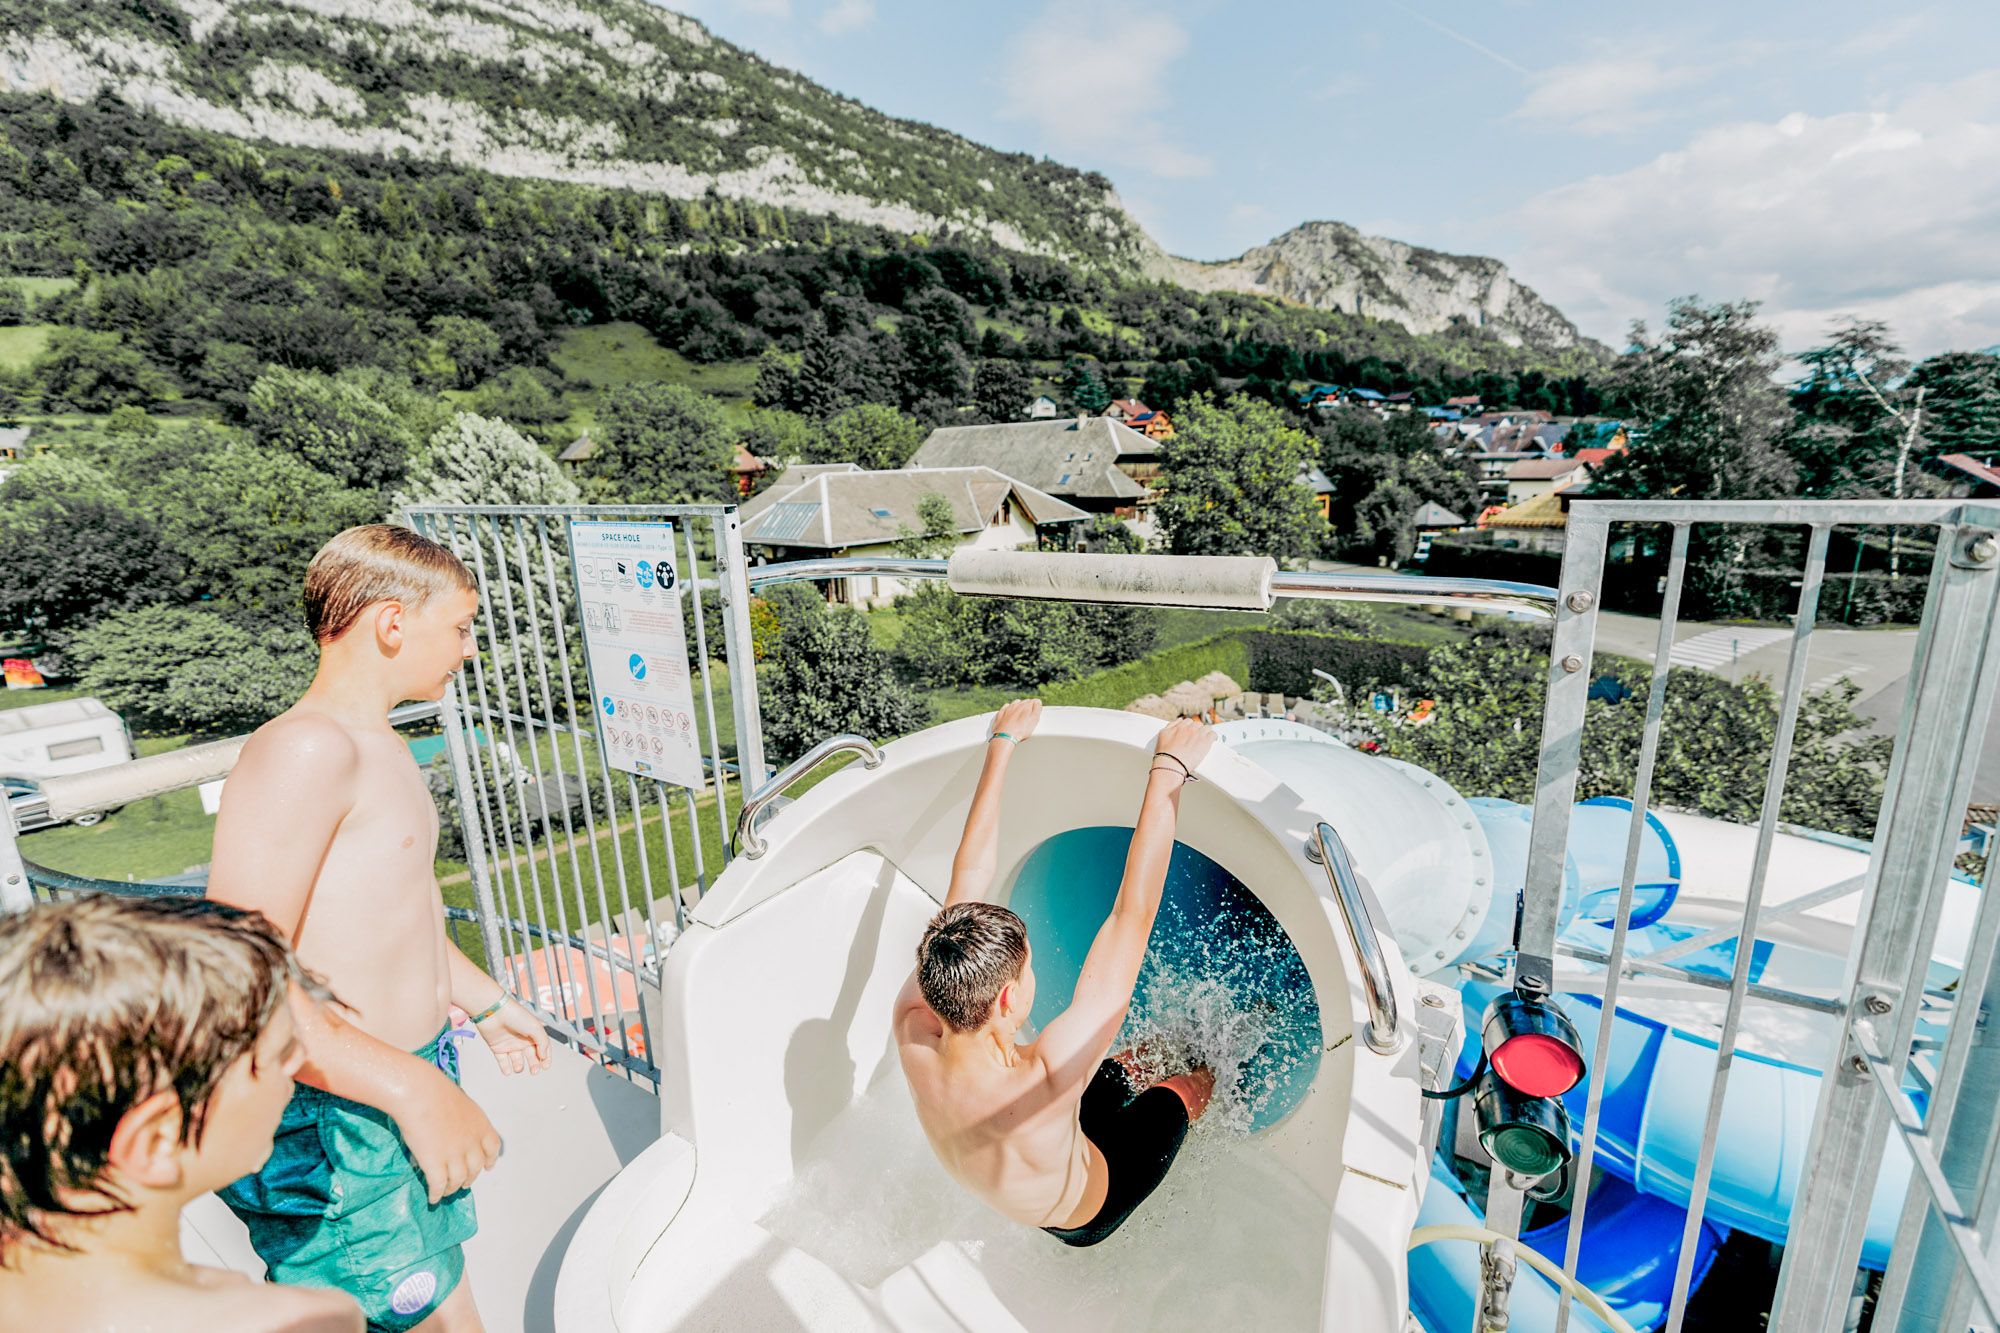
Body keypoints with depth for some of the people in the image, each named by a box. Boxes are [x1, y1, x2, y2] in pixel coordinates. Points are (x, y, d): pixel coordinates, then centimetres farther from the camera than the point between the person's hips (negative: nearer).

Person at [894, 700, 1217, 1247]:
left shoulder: (913, 1027, -34)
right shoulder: (1044, 1081, -49)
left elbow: (968, 875, -27)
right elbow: (1133, 915, -49)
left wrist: (1000, 747, -21)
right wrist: (1168, 771, -43)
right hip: (1085, 1218, -4)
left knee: (1116, 1067, 22)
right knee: (1184, 1088, 18)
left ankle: (1139, 1059, 52)